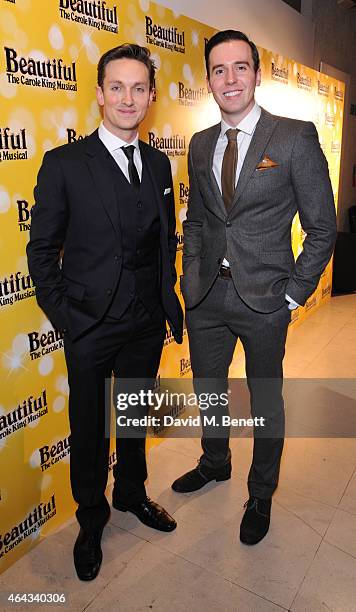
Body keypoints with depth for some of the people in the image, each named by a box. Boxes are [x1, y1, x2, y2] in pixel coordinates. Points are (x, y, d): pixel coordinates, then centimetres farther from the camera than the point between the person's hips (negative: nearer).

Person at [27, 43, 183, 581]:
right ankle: (92, 518, 40)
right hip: (91, 327, -4)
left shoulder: (159, 163, 5)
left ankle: (131, 493, 48)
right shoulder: (64, 164, -9)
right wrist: (63, 318, -9)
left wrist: (169, 301, 6)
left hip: (148, 324, 5)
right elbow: (42, 250, -6)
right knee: (88, 427, 14)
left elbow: (167, 241, 10)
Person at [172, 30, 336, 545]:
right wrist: (192, 275, 6)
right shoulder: (201, 144, 8)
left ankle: (261, 494, 37)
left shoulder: (295, 137, -8)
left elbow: (322, 227, -6)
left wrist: (294, 293, -10)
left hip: (264, 297, -4)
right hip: (207, 296, 5)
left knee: (266, 400, 12)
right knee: (208, 390, 20)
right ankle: (215, 462, 49)